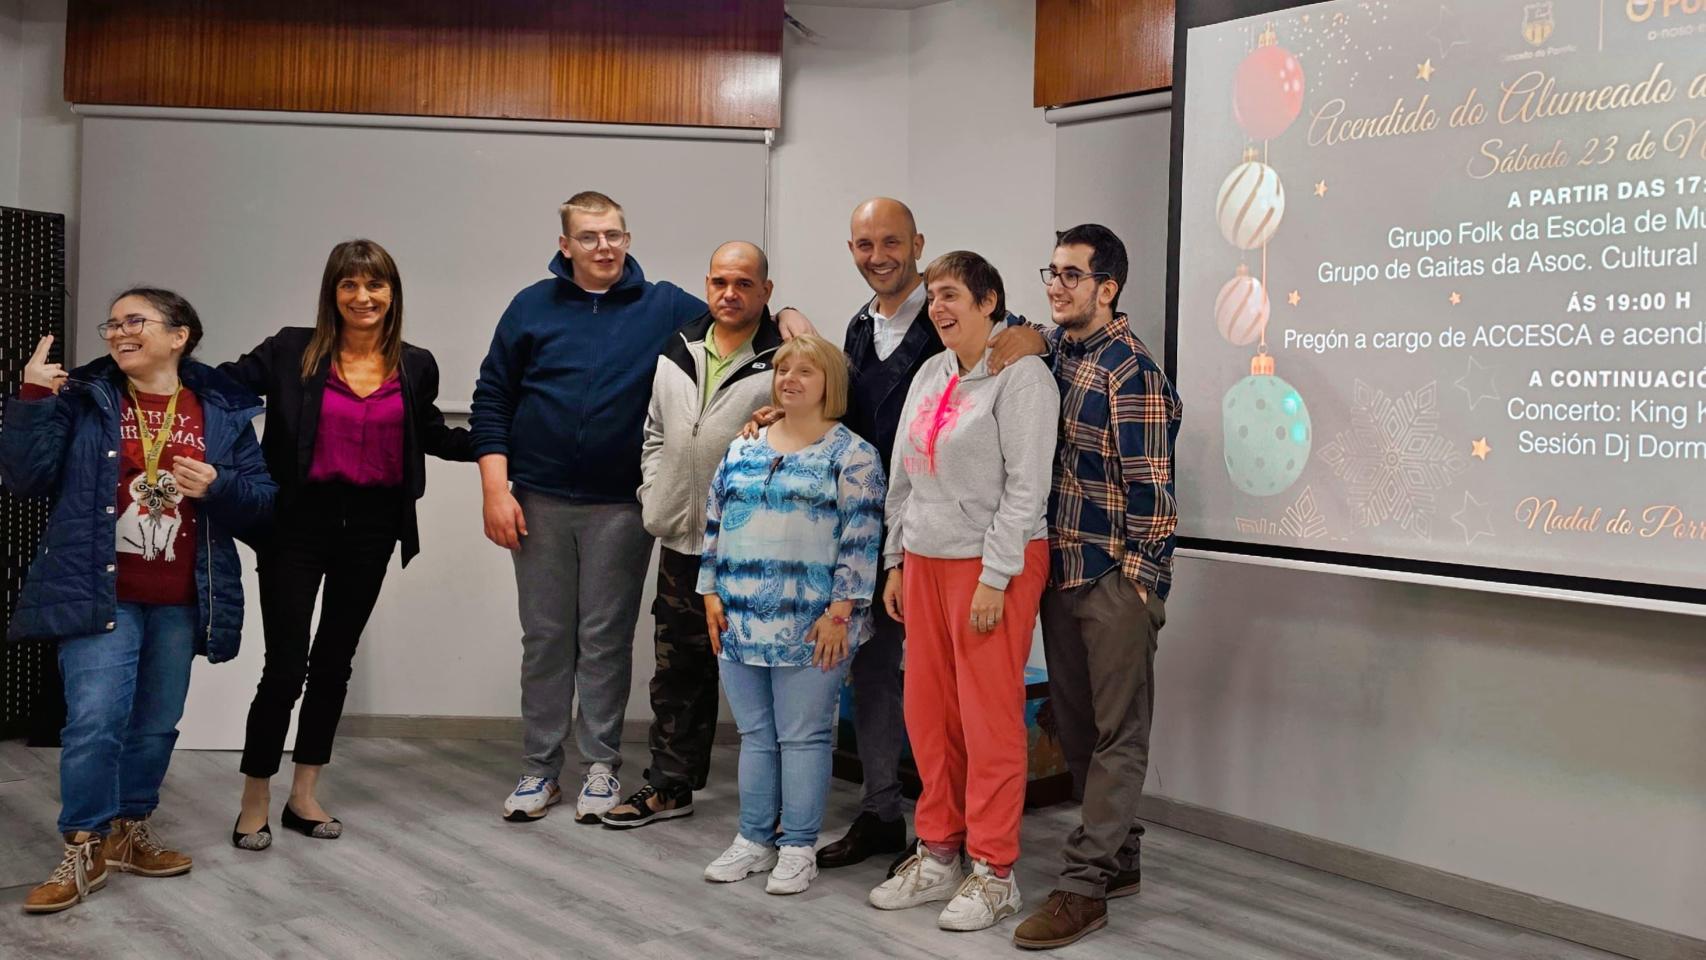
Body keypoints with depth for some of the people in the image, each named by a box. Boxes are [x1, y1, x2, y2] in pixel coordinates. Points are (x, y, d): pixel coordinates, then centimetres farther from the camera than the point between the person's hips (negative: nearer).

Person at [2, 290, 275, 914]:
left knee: (155, 725, 11)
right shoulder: (83, 399, 2)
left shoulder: (223, 411, 5)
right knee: (96, 719, -12)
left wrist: (217, 486, -15)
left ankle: (129, 832, 28)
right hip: (98, 592, -2)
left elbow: (261, 498, 5)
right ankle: (85, 849, 2)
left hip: (181, 602, 2)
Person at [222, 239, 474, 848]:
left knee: (335, 660, 13)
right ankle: (254, 804, 12)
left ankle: (305, 795, 27)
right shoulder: (292, 352, -4)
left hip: (372, 526, 3)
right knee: (285, 666, -4)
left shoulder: (416, 366, 5)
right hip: (300, 521, -3)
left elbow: (432, 436, 18)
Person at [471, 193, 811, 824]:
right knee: (544, 639, 8)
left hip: (622, 505, -1)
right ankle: (539, 768, 18)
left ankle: (601, 765, 17)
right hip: (540, 503, 1)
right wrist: (496, 489, -4)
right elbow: (492, 401, 4)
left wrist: (784, 316, -16)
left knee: (607, 640, 5)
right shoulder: (532, 307, 4)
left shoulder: (664, 307, 3)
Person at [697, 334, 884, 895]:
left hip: (809, 625, -5)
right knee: (755, 733, 13)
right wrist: (712, 594, 8)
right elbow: (715, 525, 15)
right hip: (742, 620, 5)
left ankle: (798, 848, 12)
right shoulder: (744, 450, 12)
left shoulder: (851, 455, -4)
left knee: (802, 736, 1)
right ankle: (754, 839, 23)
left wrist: (839, 611, -14)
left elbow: (860, 539, -9)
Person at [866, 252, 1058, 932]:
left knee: (990, 716, -2)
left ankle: (993, 872, 9)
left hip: (994, 563, -7)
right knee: (928, 711, 9)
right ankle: (938, 856, 22)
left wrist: (994, 578, -16)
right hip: (926, 561, 7)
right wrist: (896, 561, 13)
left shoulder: (1022, 376, -9)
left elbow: (1026, 485, -13)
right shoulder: (930, 375, 13)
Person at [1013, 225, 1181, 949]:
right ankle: (1120, 860, 28)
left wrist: (1140, 576, -14)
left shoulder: (1130, 368, -13)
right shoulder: (1052, 348, 9)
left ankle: (1084, 886, 2)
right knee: (1075, 722, 14)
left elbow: (1149, 479, -14)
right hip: (1060, 564, 8)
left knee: (1118, 731, 0)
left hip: (1115, 574, -8)